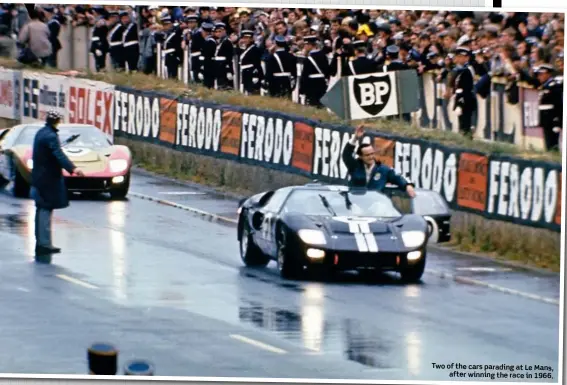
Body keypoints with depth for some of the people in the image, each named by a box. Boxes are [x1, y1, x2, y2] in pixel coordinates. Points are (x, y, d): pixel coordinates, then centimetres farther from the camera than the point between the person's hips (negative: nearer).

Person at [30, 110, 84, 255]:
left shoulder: (40, 133, 11)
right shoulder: (51, 136, -18)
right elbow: (59, 154, -33)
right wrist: (72, 168, -45)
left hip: (39, 177, 9)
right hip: (48, 179, -9)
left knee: (42, 210, 14)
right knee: (46, 210, -9)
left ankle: (40, 243, 19)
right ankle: (44, 244, -11)